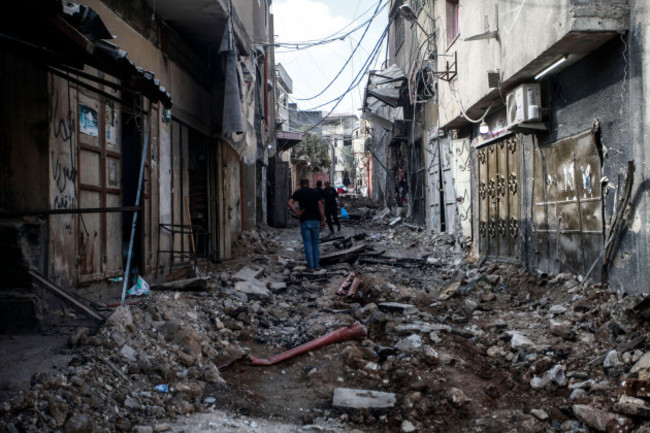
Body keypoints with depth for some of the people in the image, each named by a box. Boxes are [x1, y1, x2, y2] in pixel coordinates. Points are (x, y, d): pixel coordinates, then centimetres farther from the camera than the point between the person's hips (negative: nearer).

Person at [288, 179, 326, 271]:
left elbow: (290, 203, -10)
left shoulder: (298, 192, 5)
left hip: (305, 221, -2)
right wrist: (323, 220, 0)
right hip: (316, 220, 2)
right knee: (315, 243, 13)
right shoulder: (315, 192, 9)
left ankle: (311, 267, -1)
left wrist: (297, 213, -8)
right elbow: (320, 205, 1)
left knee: (308, 244, 2)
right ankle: (317, 265, 12)